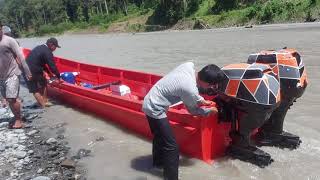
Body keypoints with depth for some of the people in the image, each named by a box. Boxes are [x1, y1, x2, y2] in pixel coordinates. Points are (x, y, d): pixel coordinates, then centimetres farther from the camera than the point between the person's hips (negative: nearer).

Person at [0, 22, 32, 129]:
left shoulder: (9, 40, -11)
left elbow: (21, 57, -11)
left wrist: (27, 72, -12)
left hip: (12, 74, -6)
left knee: (11, 99, -10)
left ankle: (18, 119, 7)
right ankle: (17, 117, 30)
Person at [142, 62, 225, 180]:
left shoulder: (189, 65, -11)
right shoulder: (190, 90, -30)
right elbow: (193, 110, -8)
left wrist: (201, 100, 12)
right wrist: (209, 110, 9)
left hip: (150, 102, 10)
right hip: (155, 109, -9)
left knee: (160, 136, 29)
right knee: (171, 146, -3)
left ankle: (158, 162, 51)